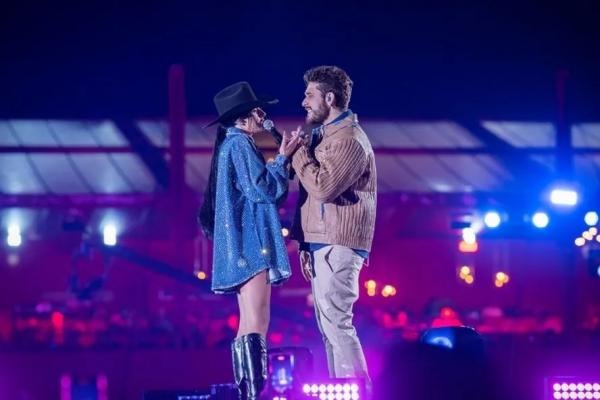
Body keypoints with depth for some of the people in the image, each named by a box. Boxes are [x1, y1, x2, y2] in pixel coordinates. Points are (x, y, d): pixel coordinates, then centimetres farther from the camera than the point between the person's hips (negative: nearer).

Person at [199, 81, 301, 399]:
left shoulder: (233, 144, 22)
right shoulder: (239, 143, -9)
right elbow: (262, 189, -16)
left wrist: (283, 159, 16)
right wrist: (283, 157, -6)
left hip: (244, 245, 11)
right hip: (251, 242, -11)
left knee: (248, 326, 9)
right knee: (256, 324, -17)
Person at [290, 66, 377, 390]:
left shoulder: (349, 139, -11)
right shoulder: (324, 134, 19)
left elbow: (323, 187, -23)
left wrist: (298, 152, -11)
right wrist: (305, 243, 16)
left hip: (337, 245, -10)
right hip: (320, 242, 10)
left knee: (336, 322, -14)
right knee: (328, 325, 9)